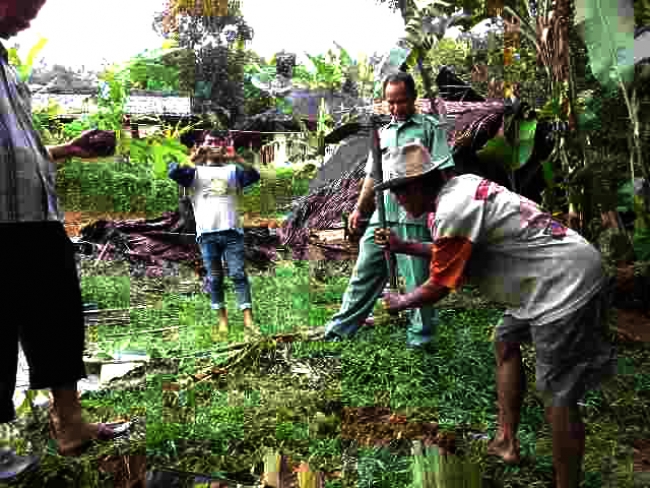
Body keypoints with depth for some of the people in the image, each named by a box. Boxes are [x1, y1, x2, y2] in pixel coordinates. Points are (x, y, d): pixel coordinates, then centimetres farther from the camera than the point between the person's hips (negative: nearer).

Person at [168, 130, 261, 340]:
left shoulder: (232, 170, 15)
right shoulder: (196, 171, 14)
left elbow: (254, 176, -2)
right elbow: (174, 173, -4)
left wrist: (236, 158, -12)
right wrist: (192, 158, -13)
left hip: (232, 231, 0)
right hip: (207, 233, 0)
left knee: (239, 274, -6)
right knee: (215, 278, 5)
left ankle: (248, 321, -7)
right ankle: (223, 322, 14)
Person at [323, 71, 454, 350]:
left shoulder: (430, 127, 3)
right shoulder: (383, 133, 20)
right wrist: (359, 209, 17)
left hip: (413, 216, -5)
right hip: (381, 215, 6)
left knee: (418, 279, 1)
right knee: (365, 273, 11)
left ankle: (421, 338, 15)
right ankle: (340, 328, 19)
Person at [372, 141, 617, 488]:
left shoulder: (451, 212, -21)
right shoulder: (459, 188, 9)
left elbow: (439, 287, -12)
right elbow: (448, 252, 22)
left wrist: (400, 302, 6)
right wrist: (402, 247, 19)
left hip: (566, 285, -11)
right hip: (559, 276, 11)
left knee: (558, 395, -3)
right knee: (505, 342, 22)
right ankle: (506, 441, 33)